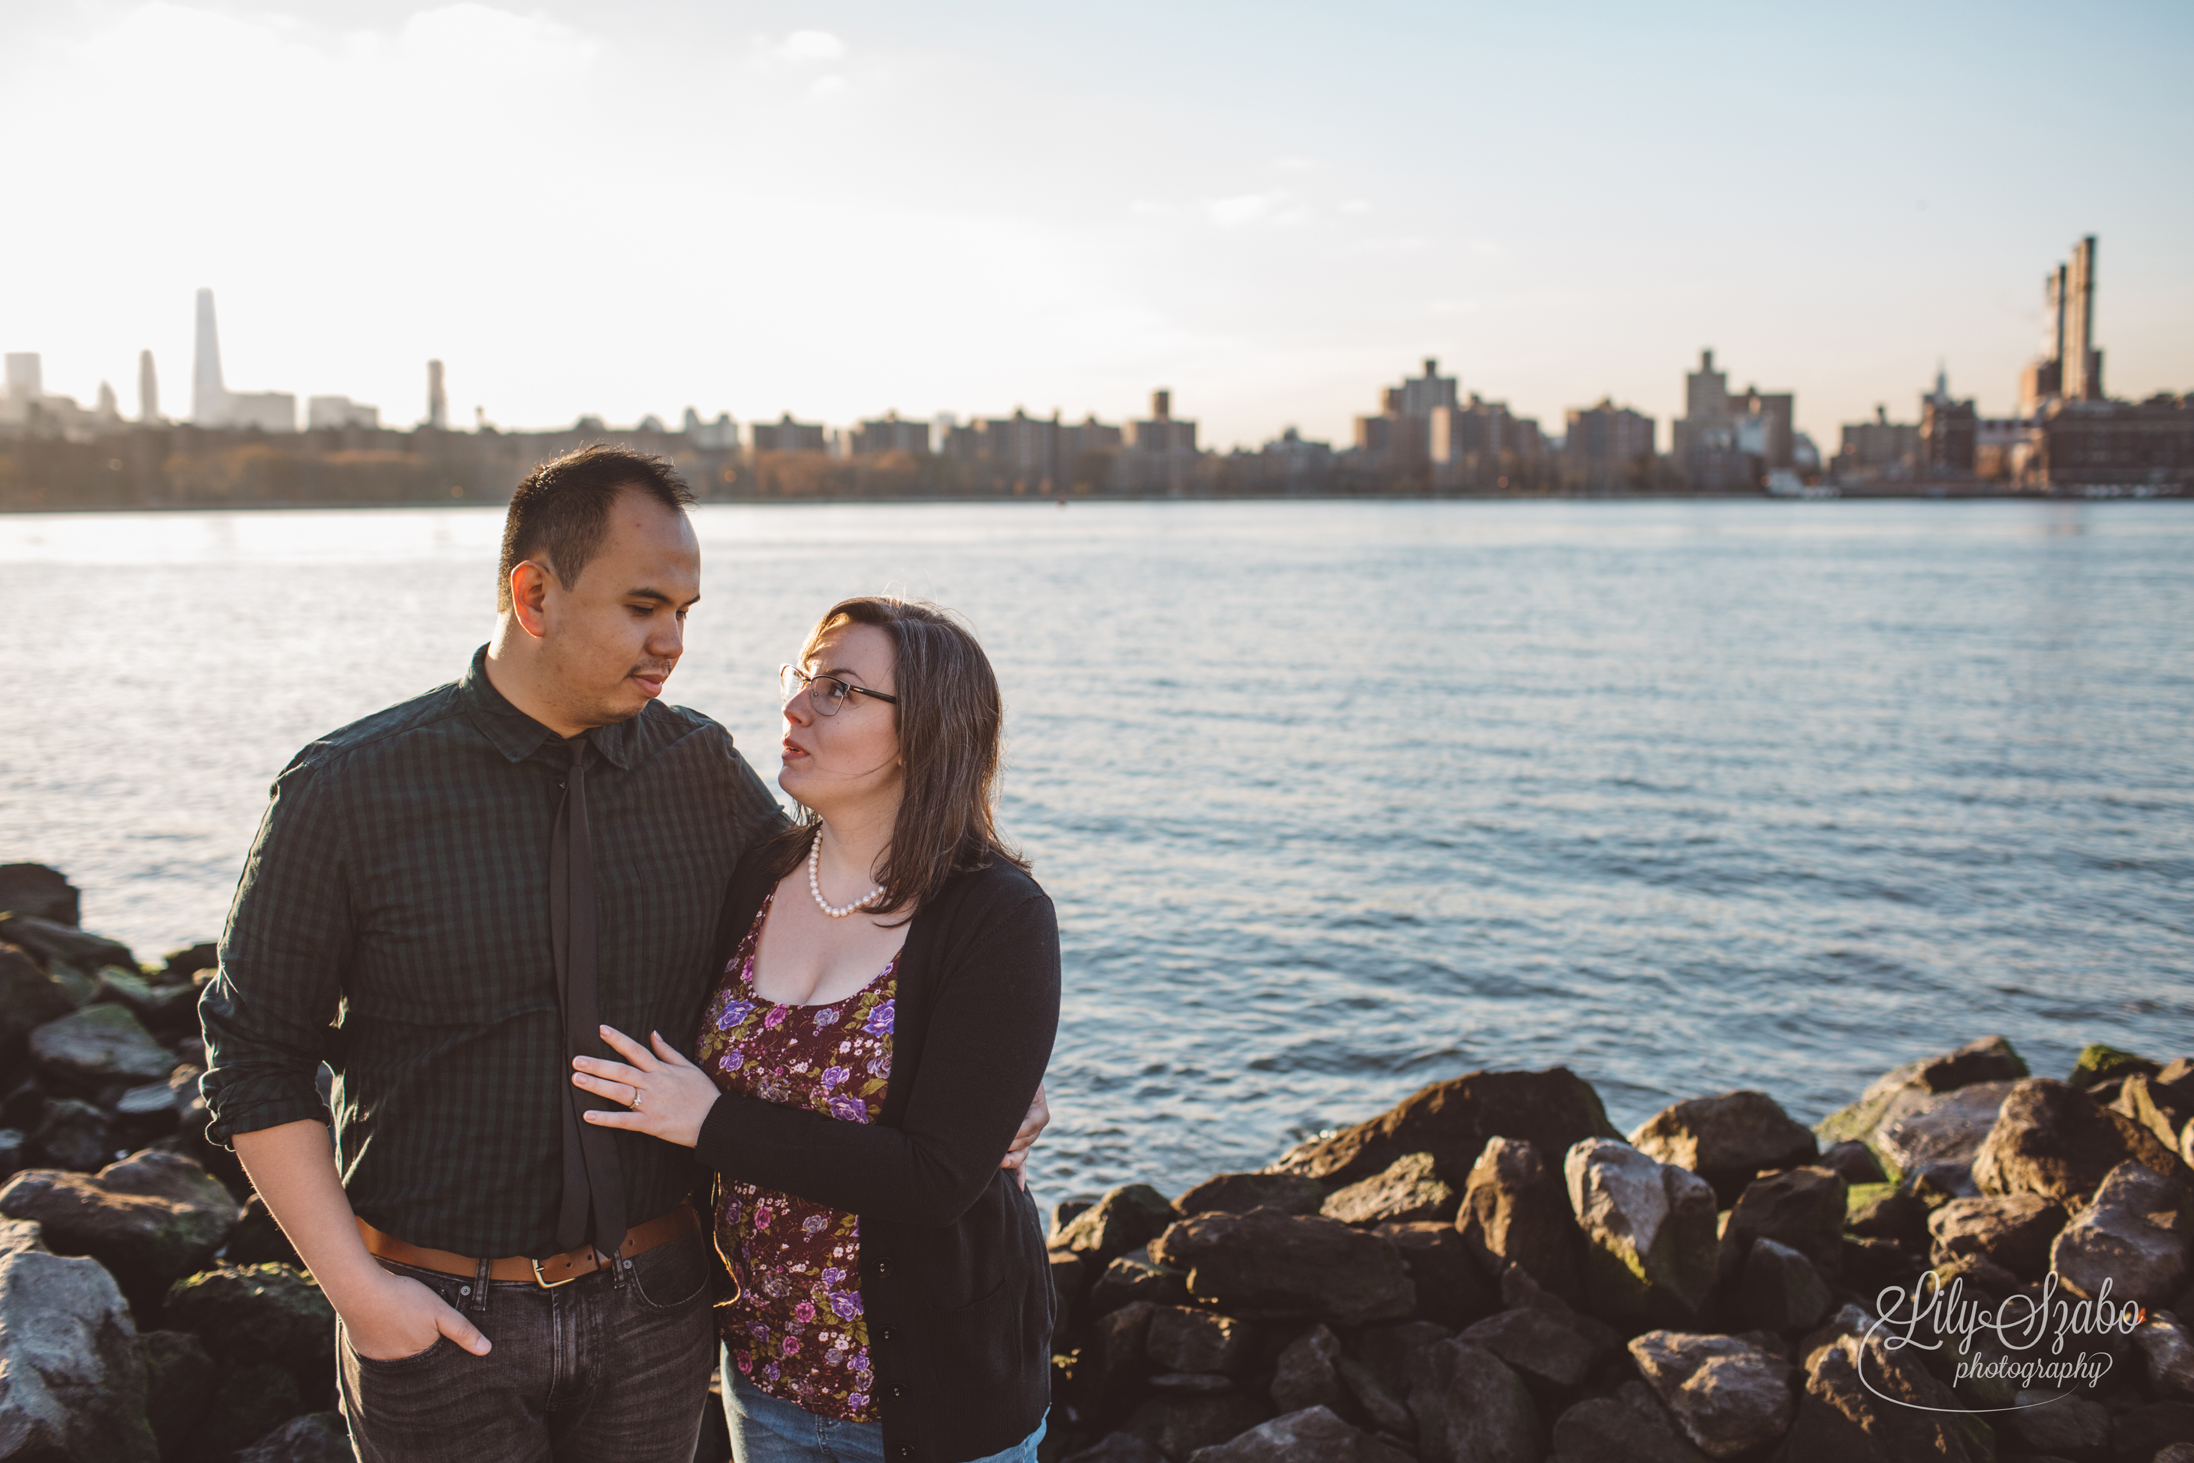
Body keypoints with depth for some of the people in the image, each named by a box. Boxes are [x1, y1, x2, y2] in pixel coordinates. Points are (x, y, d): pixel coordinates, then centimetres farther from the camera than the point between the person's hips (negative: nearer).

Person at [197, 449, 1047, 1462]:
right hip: (442, 1319, -2)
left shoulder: (703, 770, -3)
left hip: (656, 1307, 3)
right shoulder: (346, 794, -10)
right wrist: (356, 1288, -11)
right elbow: (255, 1057, -4)